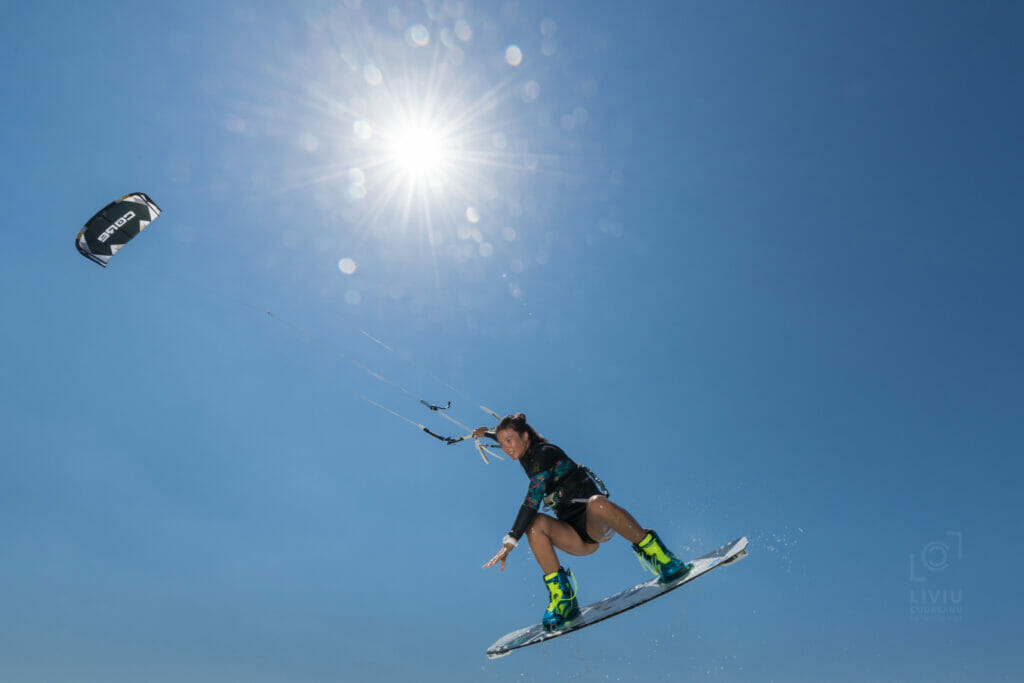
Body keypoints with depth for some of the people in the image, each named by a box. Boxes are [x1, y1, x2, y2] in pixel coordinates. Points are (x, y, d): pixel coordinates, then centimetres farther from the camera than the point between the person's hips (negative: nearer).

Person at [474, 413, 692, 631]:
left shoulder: (544, 453, -14)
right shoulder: (528, 451, 11)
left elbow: (533, 499, -26)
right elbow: (508, 440, 39)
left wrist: (510, 541, -30)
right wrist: (488, 433, 43)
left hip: (598, 523, -7)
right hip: (580, 540, 7)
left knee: (596, 502, -42)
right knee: (535, 523, -23)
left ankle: (653, 551, -22)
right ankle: (563, 599, -17)